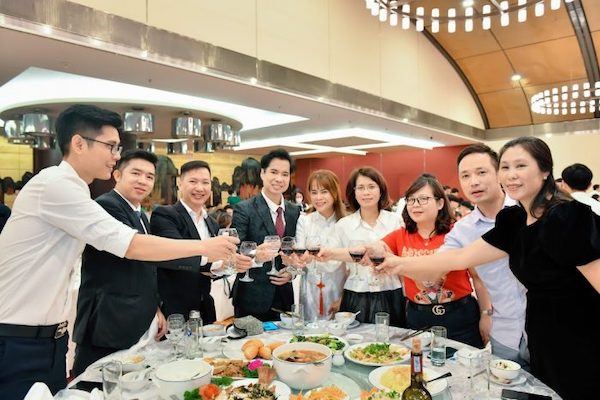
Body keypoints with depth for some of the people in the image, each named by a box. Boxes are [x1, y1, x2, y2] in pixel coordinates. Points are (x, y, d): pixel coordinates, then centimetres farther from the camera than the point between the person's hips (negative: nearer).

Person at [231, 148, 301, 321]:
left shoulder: (294, 211, 6)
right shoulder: (243, 209, -10)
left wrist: (291, 272, -5)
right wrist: (256, 255, -35)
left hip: (284, 296, 5)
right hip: (252, 298, -4)